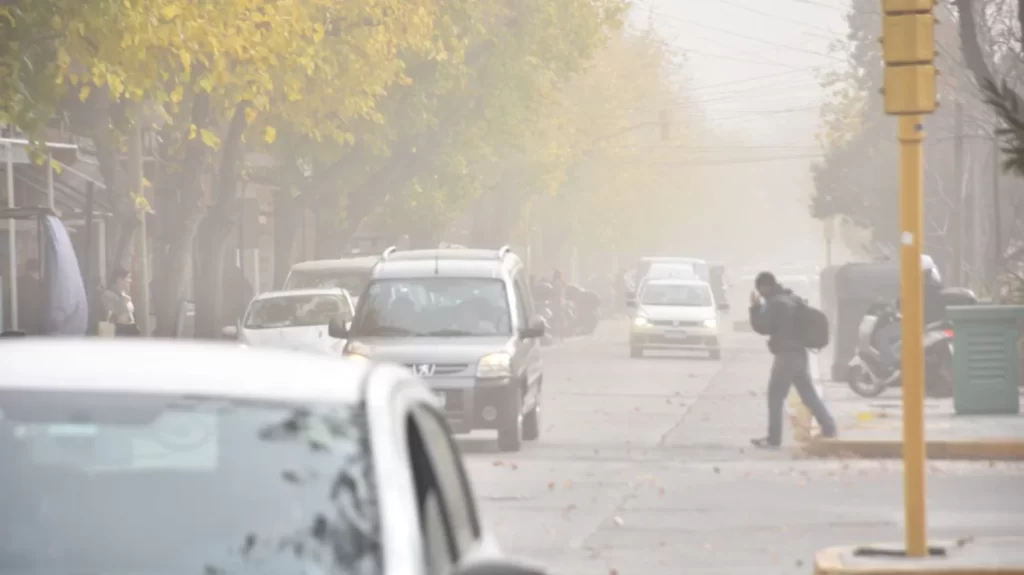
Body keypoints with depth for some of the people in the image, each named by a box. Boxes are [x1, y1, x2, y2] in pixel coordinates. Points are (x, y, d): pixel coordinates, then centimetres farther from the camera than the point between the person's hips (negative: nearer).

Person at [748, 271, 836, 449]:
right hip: (799, 353, 9)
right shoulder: (790, 298, 15)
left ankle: (773, 438, -3)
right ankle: (829, 428, 15)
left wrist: (755, 308, -7)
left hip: (786, 354, -9)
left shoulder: (775, 303, -15)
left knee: (775, 395, -3)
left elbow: (762, 327, -15)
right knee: (808, 393, 15)